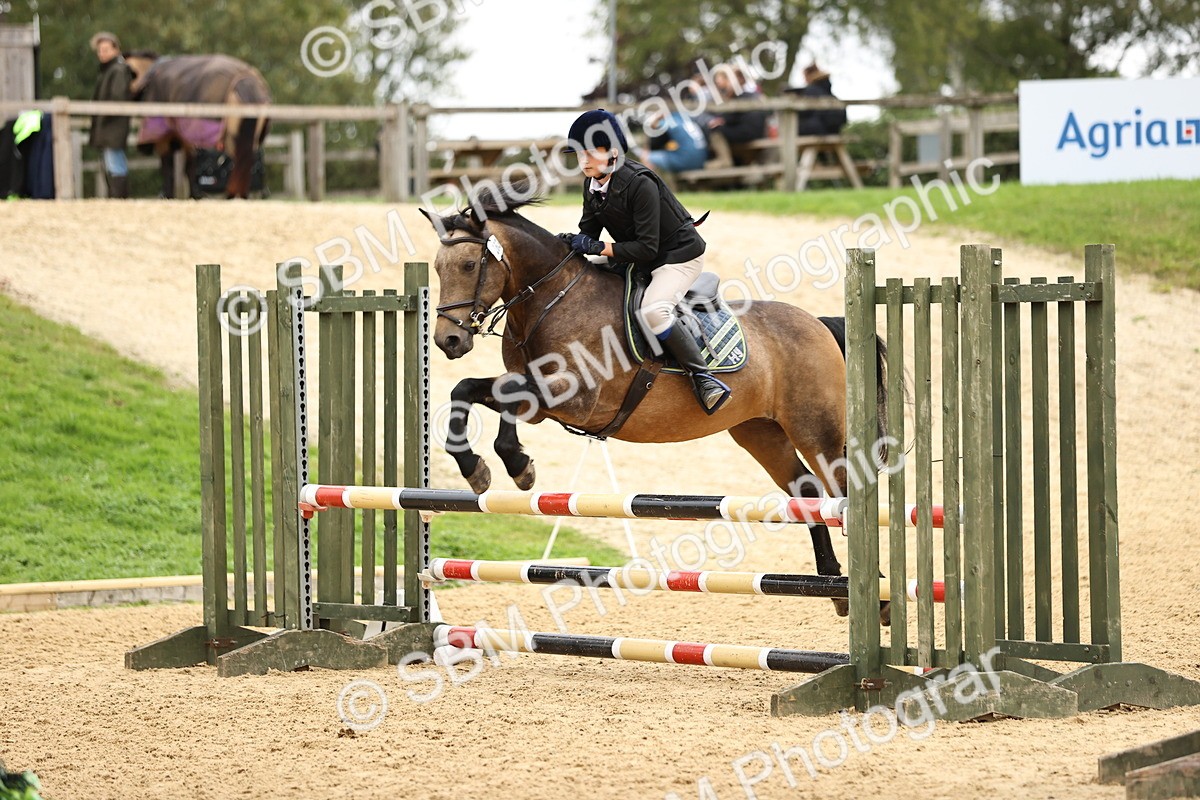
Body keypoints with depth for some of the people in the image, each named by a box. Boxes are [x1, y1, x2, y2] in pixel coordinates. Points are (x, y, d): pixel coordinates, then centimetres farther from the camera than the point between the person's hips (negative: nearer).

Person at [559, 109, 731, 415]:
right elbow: (589, 230, 3)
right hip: (636, 260, 10)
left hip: (679, 255, -10)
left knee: (652, 311, -32)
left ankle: (702, 376, -25)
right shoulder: (592, 184, -3)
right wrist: (574, 242, -19)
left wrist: (598, 248, -31)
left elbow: (646, 247, -29)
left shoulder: (639, 184, -28)